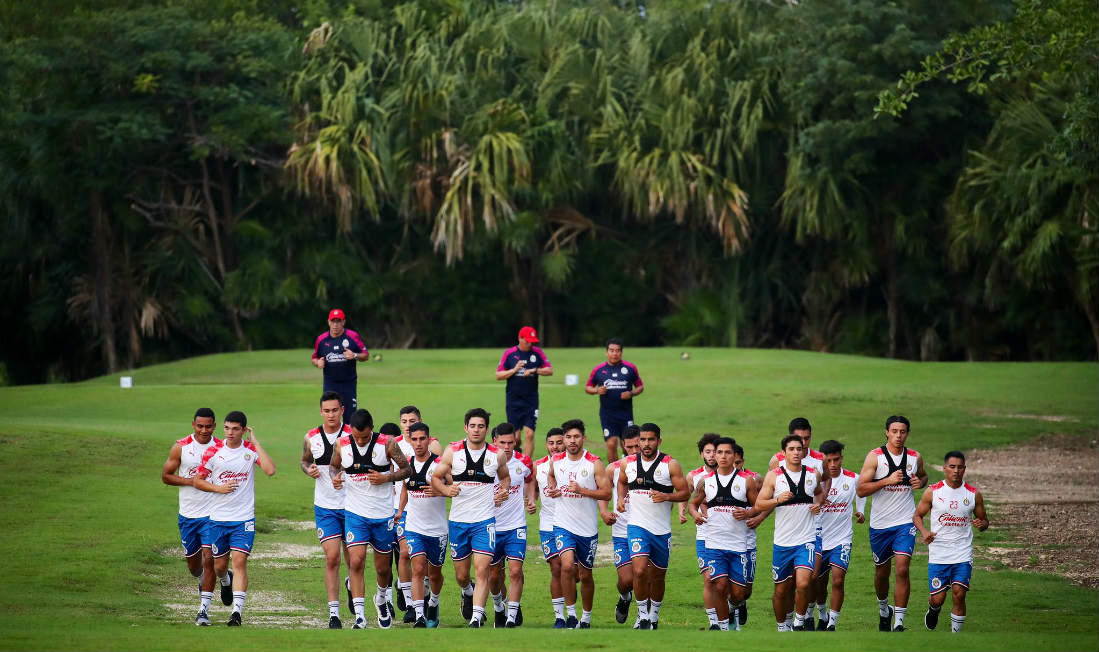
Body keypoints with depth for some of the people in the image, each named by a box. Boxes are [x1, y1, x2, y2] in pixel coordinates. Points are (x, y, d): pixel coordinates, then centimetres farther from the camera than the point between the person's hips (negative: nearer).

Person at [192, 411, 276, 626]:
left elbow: (270, 470, -18)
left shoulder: (251, 449, -2)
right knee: (219, 566, 10)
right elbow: (197, 480, 6)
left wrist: (256, 442, -16)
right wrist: (218, 488, -11)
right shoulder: (213, 452, 0)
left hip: (244, 519, -2)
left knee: (240, 562, -14)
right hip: (218, 518, 2)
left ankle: (237, 611, -17)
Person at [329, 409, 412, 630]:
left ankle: (381, 599, 43)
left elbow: (407, 469, 0)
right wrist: (335, 477, -8)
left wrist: (386, 478, -17)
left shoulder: (387, 443, -9)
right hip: (355, 513, 0)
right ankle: (359, 616, -16)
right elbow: (334, 465, 15)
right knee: (356, 562, -16)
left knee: (383, 567, 12)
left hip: (382, 514, 0)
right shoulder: (342, 444, -3)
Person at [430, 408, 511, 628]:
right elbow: (435, 478, 7)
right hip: (458, 519, 1)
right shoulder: (453, 452, 0)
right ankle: (468, 593, 46)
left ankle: (476, 618, -18)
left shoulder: (496, 455, 2)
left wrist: (504, 490, 1)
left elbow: (505, 476, 21)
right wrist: (447, 490, -13)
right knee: (461, 575, 12)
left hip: (485, 520, -1)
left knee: (482, 570, -15)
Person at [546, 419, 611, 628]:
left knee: (585, 575, 9)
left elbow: (606, 493, -9)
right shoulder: (556, 461, 2)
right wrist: (552, 489, 5)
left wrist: (582, 490, -21)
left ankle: (586, 617, 28)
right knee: (567, 566, -21)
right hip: (563, 525, 1)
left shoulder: (594, 463, -7)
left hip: (588, 529, -1)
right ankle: (570, 614, -9)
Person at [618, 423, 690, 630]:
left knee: (657, 576, 12)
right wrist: (621, 498, 4)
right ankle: (642, 616, -5)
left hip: (661, 529, 0)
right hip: (637, 526, 0)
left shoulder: (670, 465, -5)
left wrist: (666, 497, -21)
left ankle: (654, 616, 33)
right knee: (640, 570, -19)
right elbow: (622, 482, 24)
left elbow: (685, 493, -3)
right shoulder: (628, 463, 3)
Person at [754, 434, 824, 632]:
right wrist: (778, 499, -20)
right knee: (781, 589, 9)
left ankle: (799, 621, 2)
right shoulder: (774, 476, -1)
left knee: (803, 584, -20)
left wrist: (818, 503, 5)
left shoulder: (813, 475, 5)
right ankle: (782, 627, 29)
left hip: (806, 540, 0)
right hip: (782, 542, 0)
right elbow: (759, 504, -2)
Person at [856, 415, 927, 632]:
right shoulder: (875, 457, -6)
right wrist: (888, 480, -22)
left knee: (902, 570, -14)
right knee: (882, 572, 14)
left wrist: (920, 482, 0)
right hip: (880, 524, 0)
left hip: (905, 523, 0)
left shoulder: (915, 458, 3)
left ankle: (899, 622, -13)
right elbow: (861, 490, -11)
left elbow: (924, 476, 24)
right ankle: (884, 609, 41)